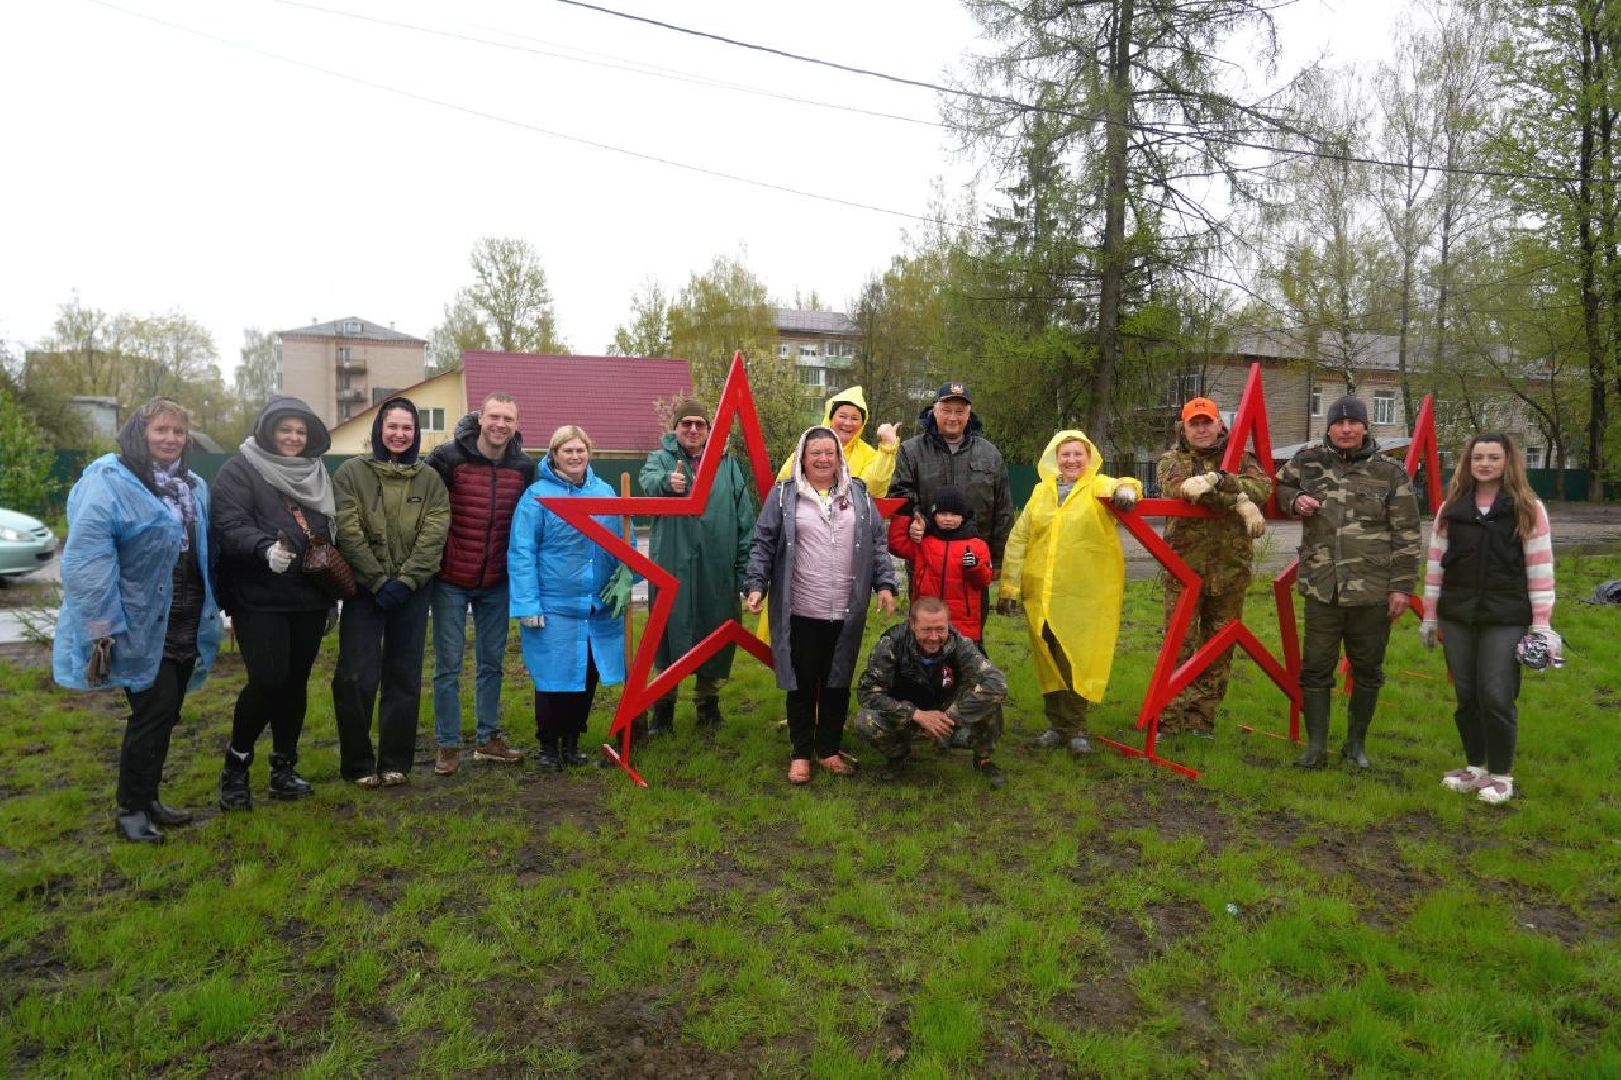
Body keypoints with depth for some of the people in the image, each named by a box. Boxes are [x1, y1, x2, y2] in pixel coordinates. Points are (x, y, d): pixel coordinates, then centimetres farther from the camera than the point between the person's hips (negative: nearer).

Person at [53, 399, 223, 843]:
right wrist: (103, 627, -24)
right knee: (154, 710, -7)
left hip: (184, 623, 7)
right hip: (141, 624, -7)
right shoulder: (109, 481, -13)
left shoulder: (192, 486, 11)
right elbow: (88, 557, -20)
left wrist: (208, 615, 16)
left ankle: (147, 798, 27)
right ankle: (131, 810, 9)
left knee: (164, 714, 14)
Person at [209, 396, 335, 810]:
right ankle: (236, 764, 10)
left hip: (309, 599, 6)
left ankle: (284, 768, 21)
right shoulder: (239, 470, -3)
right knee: (268, 679, -12)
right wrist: (265, 549, -35)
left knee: (296, 681, 9)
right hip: (259, 600, -6)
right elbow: (229, 526, -16)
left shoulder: (316, 475, 17)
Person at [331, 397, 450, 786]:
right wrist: (378, 581, -13)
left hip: (412, 590, 2)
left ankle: (396, 761, 18)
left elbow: (435, 533, -3)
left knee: (404, 677, 7)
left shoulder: (429, 478, 7)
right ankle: (359, 764, 11)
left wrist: (406, 580, -13)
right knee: (356, 678, -4)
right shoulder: (351, 473, 0)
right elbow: (348, 532, -7)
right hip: (365, 588, -2)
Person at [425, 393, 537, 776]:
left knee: (492, 662, 12)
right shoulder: (447, 457, -9)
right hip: (450, 581, -3)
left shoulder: (524, 466, 2)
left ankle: (487, 740, 24)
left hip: (496, 583, 4)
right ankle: (448, 746, 14)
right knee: (448, 665, 2)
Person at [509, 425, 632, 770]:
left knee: (588, 677, 12)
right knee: (553, 680, 2)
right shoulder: (537, 495, -6)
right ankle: (548, 746, 22)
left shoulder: (605, 492, 6)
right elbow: (521, 553, -8)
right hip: (554, 608, -4)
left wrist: (625, 580, 2)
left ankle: (571, 742, 30)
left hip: (600, 608, 4)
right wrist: (528, 606, -12)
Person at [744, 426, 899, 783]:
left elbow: (877, 542, 11)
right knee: (802, 683, 6)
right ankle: (801, 753, 20)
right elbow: (763, 544, 1)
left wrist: (884, 583, 2)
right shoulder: (784, 494, 1)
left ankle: (829, 749, 26)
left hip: (846, 612, 3)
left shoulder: (858, 493, 9)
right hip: (800, 612, -2)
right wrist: (756, 584, -9)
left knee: (838, 682, 11)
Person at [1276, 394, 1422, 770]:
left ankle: (1357, 743, 29)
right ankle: (1315, 746, 16)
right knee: (1315, 669, 5)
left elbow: (1406, 535, 0)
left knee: (1367, 671, 12)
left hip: (1373, 592, -1)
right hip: (1321, 588, 1)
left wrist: (1402, 586, -5)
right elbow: (1279, 488, 24)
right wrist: (1294, 500, 1)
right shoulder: (1306, 462, 4)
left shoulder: (1391, 472, -1)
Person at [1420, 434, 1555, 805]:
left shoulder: (1528, 509, 1)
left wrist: (1542, 624, -6)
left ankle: (1501, 774, 12)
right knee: (1466, 695, 8)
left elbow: (1540, 568, -2)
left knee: (1496, 697, -6)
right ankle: (1475, 765, 24)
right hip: (1457, 617, 3)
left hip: (1505, 620, -3)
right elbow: (1436, 563, 10)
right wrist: (1429, 615, 9)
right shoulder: (1451, 509, 8)